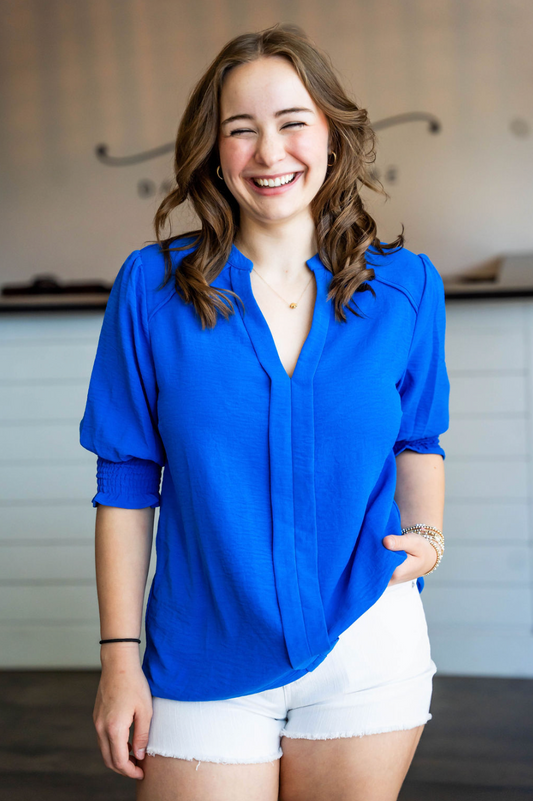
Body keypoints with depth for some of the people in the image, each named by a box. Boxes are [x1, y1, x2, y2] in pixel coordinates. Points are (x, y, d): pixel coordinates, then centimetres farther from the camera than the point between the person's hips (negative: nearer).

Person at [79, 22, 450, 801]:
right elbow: (127, 481, -2)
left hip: (367, 653, 1)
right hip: (205, 662, -1)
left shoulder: (404, 287, 0)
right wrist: (119, 658, -3)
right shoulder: (152, 288, -5)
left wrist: (425, 533, -7)